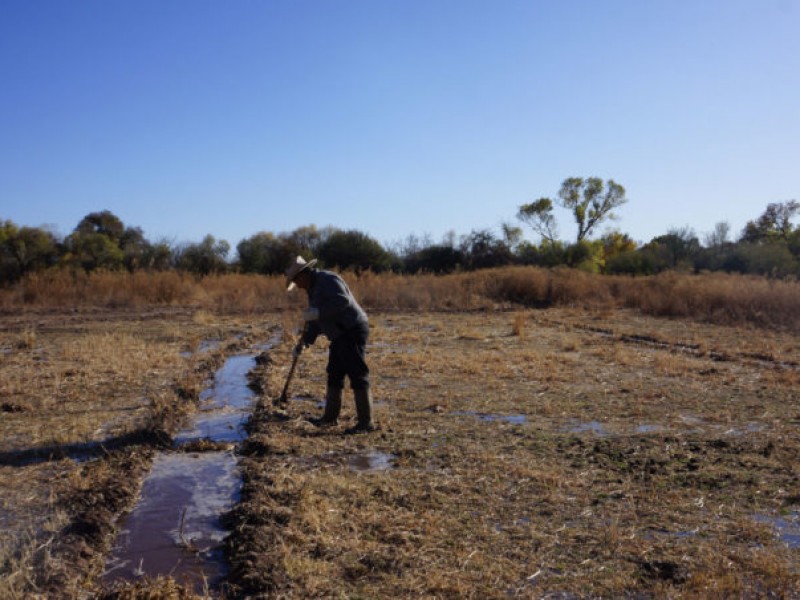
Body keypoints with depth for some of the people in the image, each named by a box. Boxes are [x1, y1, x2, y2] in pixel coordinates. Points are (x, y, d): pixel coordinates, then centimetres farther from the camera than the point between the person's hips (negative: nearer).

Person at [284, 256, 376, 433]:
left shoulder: (328, 280, -13)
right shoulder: (314, 289, 18)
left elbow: (343, 300, -29)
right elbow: (316, 320, 23)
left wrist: (318, 312, -31)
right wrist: (304, 342, 17)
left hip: (353, 332, -11)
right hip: (340, 336, 11)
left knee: (357, 376, -9)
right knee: (334, 375, 16)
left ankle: (366, 422, -6)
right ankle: (331, 416, 27)